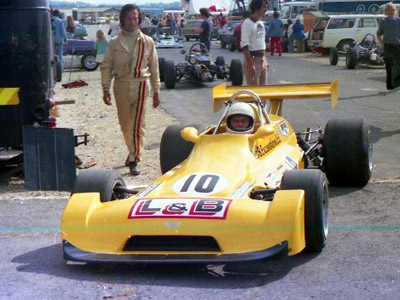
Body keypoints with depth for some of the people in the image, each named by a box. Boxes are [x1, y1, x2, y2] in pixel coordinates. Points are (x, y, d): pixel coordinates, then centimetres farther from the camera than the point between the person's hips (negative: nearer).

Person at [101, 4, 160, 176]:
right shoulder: (114, 43, 6)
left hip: (140, 85, -2)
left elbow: (154, 67, 11)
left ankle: (134, 160, -5)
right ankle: (132, 151, 34)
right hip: (121, 86, 2)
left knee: (138, 124, -8)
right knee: (125, 124, 12)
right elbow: (106, 66, 6)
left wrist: (156, 90, 10)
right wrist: (106, 88, -4)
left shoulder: (147, 42, 6)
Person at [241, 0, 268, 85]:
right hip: (252, 59, -9)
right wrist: (250, 65, -25)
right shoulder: (248, 23, -13)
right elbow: (244, 46, -20)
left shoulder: (261, 23, 14)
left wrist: (265, 60, 17)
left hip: (262, 59, 9)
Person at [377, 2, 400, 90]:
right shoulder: (383, 22, 3)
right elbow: (378, 35, 12)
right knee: (389, 68, 2)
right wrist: (383, 46, 3)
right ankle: (390, 87, 11)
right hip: (388, 48, 0)